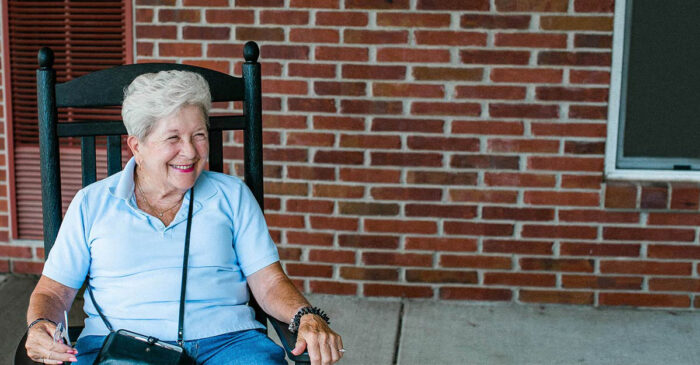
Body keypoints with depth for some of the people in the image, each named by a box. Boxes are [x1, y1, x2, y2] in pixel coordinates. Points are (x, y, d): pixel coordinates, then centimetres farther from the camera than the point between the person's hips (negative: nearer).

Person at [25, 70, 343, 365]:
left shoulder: (232, 195, 15)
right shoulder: (91, 203, 12)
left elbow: (269, 282, 10)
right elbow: (53, 291, 13)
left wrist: (306, 316, -11)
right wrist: (40, 326, -10)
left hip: (226, 338, 1)